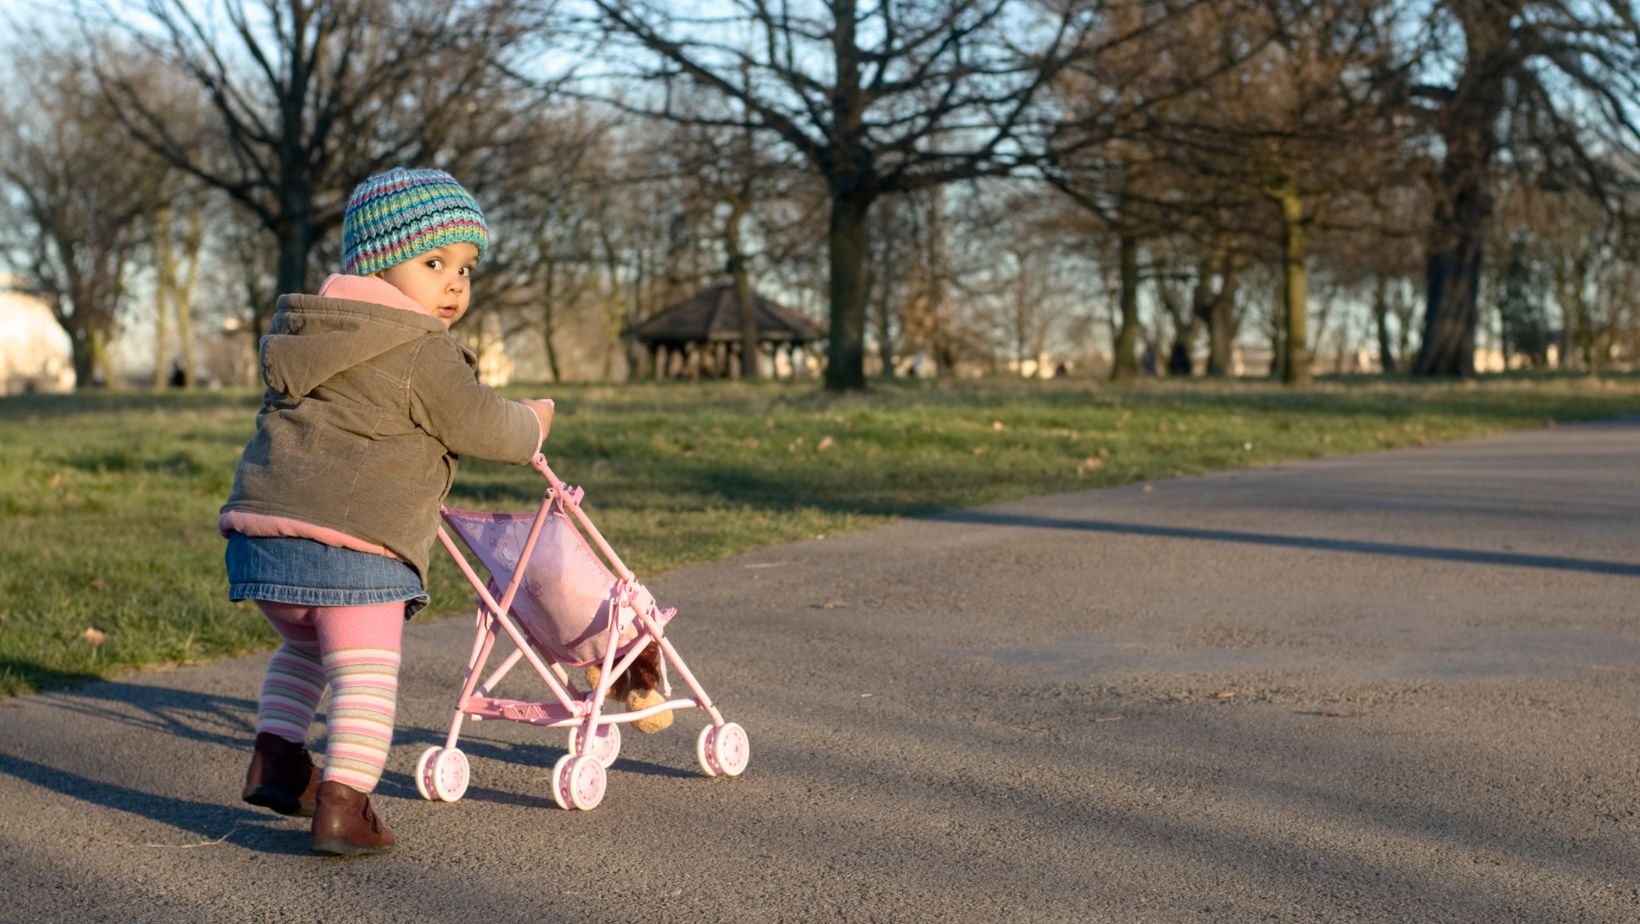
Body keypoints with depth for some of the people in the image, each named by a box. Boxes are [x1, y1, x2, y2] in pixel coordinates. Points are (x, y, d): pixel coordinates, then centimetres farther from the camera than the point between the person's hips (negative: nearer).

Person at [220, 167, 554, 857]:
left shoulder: (305, 334, 21)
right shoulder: (423, 352, -5)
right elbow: (478, 426, -3)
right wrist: (531, 425, 18)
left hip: (263, 521, 8)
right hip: (351, 540, -8)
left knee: (304, 649, 30)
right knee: (366, 672, -2)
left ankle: (274, 755, 24)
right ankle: (342, 802, -9)